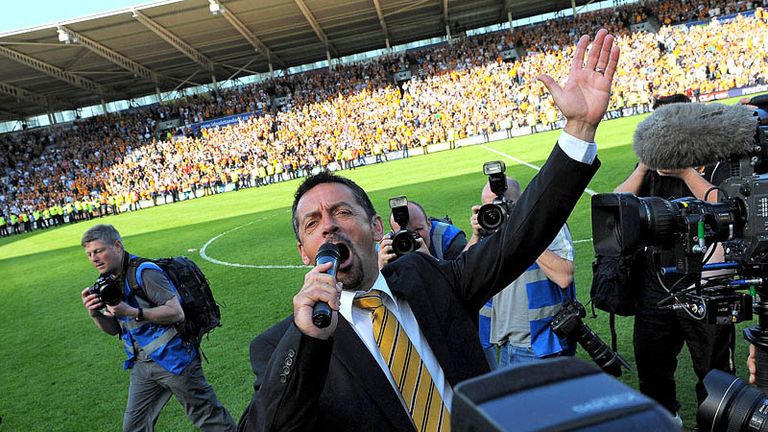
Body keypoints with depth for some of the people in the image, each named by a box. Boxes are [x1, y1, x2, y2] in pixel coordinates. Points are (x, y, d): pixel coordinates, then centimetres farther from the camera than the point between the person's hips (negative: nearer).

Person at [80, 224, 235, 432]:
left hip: (173, 358, -8)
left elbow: (176, 313, -23)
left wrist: (132, 312, -27)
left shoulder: (144, 272, -17)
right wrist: (95, 314, -8)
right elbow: (113, 329, 11)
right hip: (142, 365, 8)